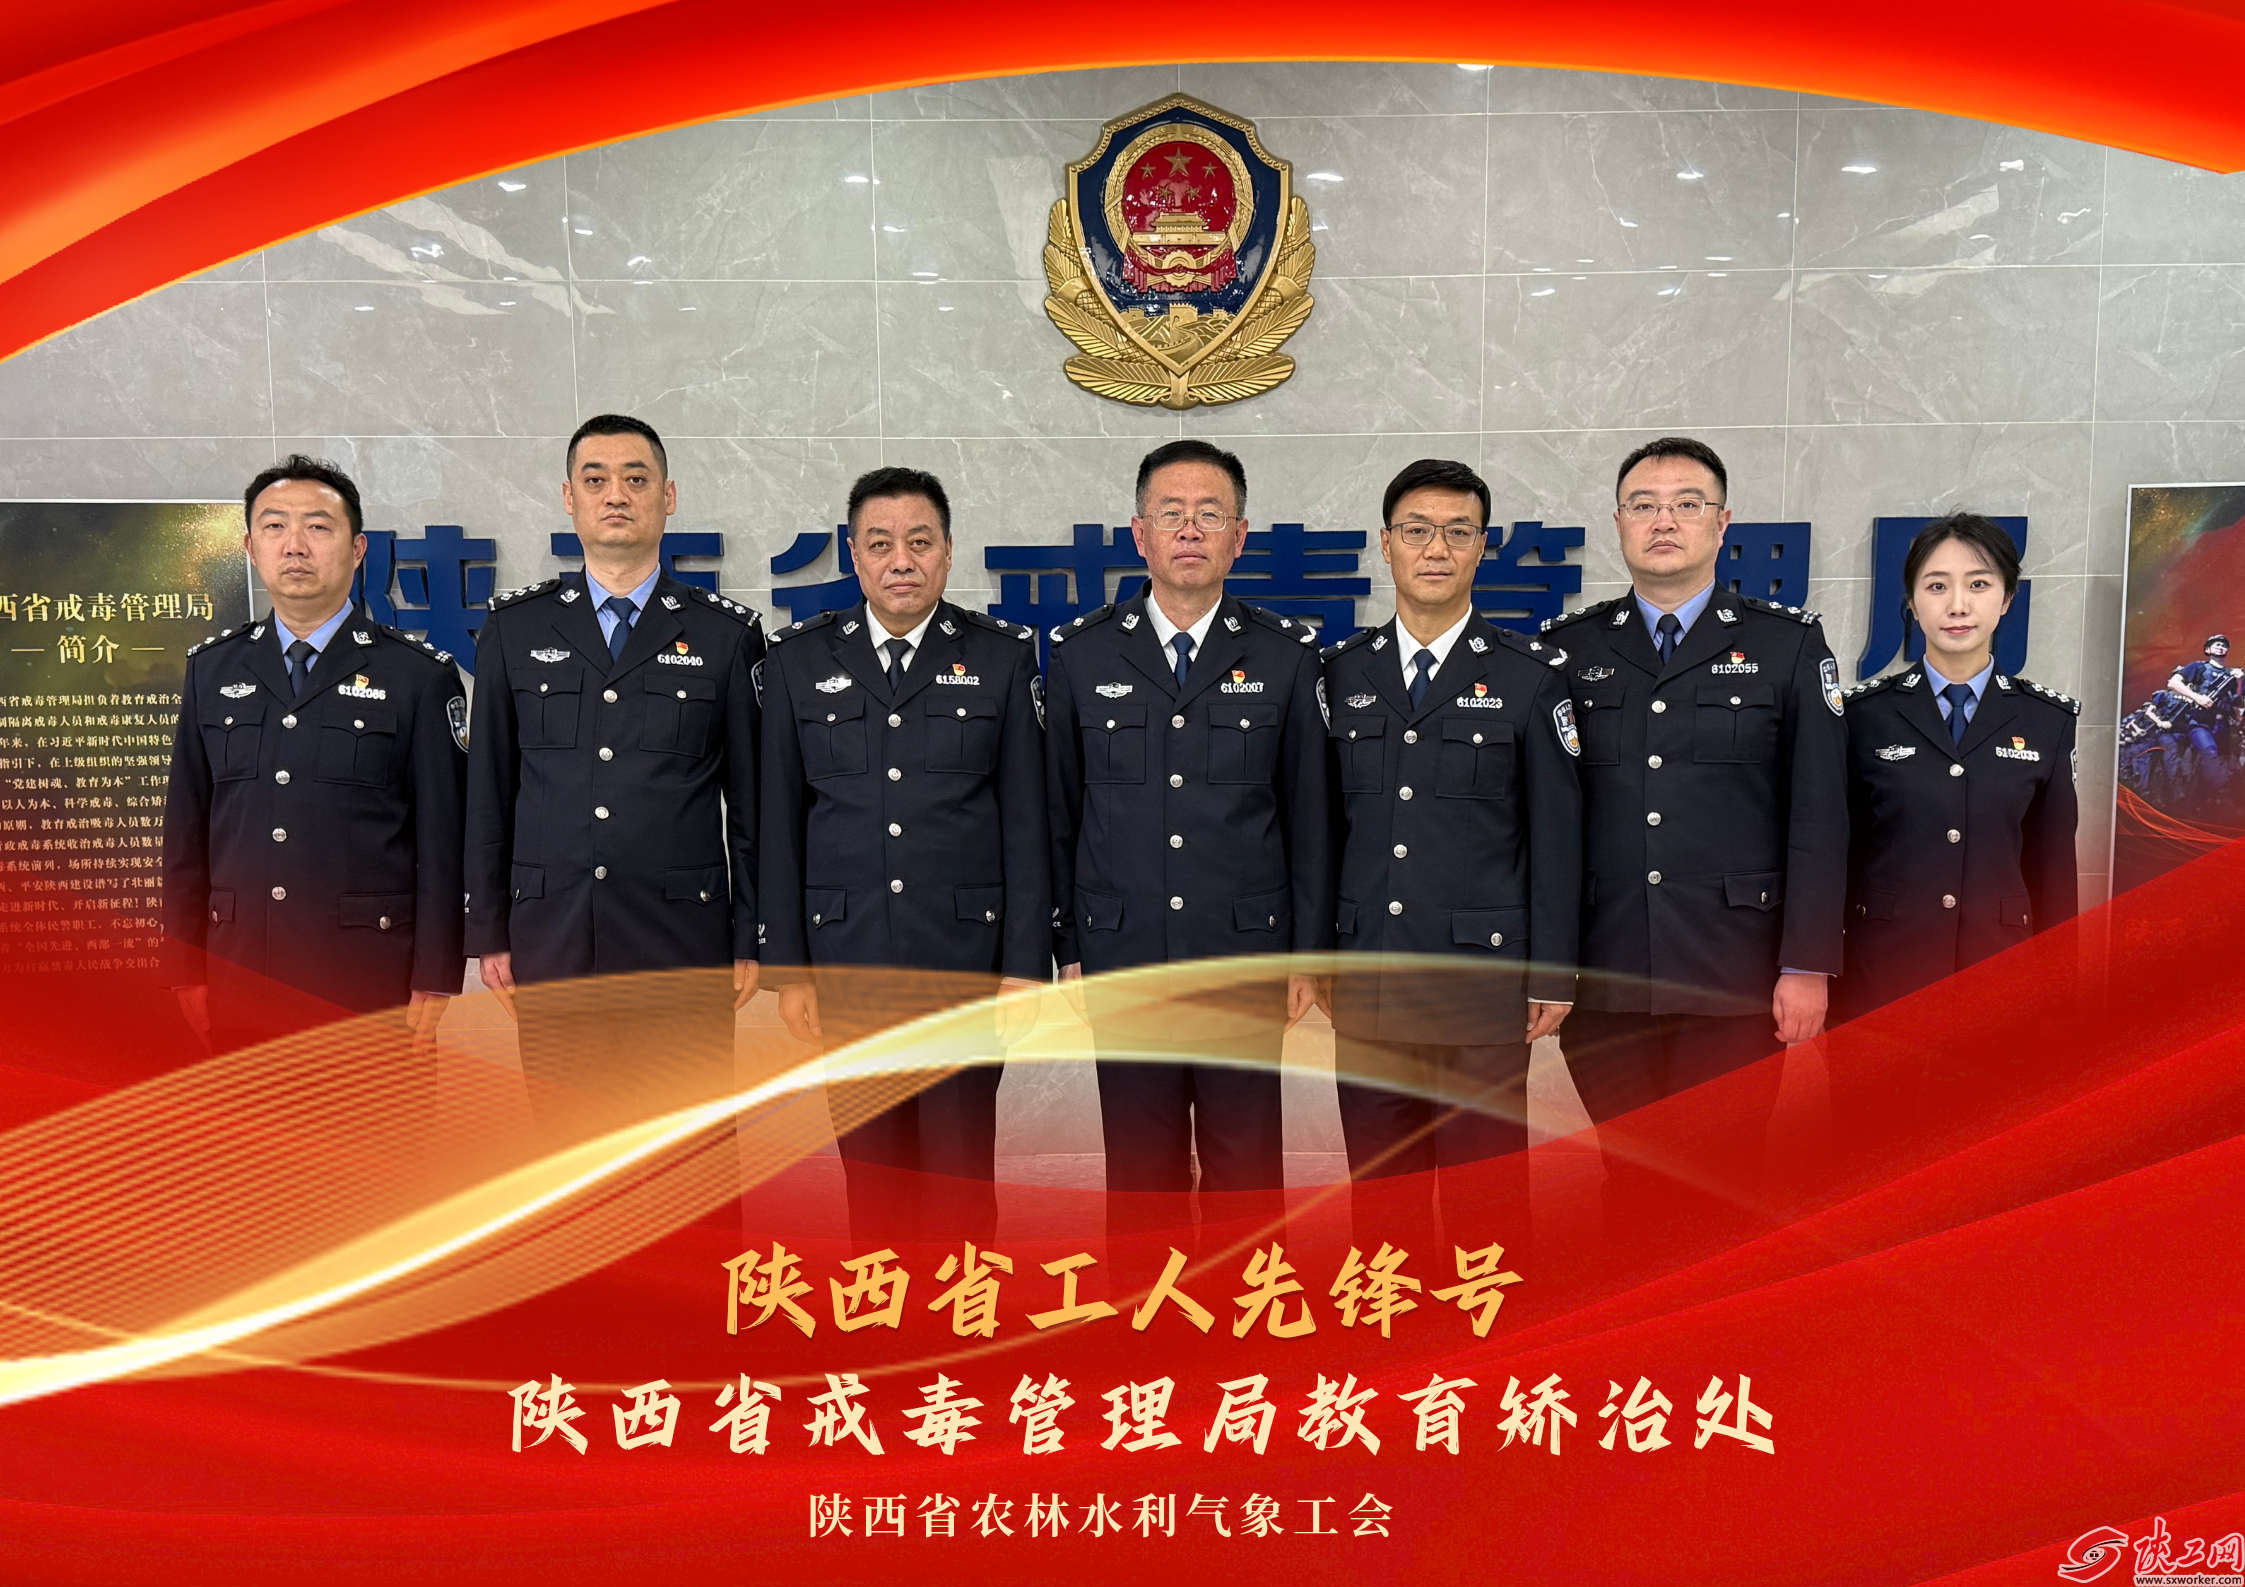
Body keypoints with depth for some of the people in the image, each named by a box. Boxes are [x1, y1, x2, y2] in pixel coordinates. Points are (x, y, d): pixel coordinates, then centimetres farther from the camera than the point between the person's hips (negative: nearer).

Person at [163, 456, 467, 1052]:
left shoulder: (420, 676, 0)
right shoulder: (211, 669, 12)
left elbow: (443, 839, -3)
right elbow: (186, 831, 12)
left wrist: (436, 982, -7)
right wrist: (187, 972, 7)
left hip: (370, 981, -3)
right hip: (240, 976, 3)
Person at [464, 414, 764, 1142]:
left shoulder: (727, 633, 4)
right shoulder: (514, 627, 9)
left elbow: (752, 798, 4)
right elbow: (487, 789, 10)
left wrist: (752, 940, 0)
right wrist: (487, 931, 6)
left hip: (682, 944, -1)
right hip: (550, 941, 2)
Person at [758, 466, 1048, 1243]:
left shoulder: (1001, 655, 3)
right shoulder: (800, 659, 6)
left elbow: (1026, 821, 1)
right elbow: (781, 822, 6)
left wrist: (1026, 967, -4)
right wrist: (788, 967, 2)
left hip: (965, 958, -1)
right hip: (847, 962, 2)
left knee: (960, 1172, 1)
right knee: (873, 1173, 10)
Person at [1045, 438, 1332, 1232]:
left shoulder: (1285, 655, 3)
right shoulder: (1081, 654, 4)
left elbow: (1309, 812, 5)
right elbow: (1058, 811, 7)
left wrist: (1309, 954, 2)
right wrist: (1065, 948, 4)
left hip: (1246, 957, 0)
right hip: (1122, 958, 1)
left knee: (1246, 1161, 6)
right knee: (1140, 1166, 8)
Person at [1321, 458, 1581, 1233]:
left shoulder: (1531, 674, 0)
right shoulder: (1343, 670, 8)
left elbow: (1556, 832, -1)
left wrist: (1552, 975, -4)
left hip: (1483, 974, -3)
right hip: (1365, 981, 3)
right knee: (1377, 1176, 11)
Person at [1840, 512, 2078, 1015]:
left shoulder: (2048, 719, 3)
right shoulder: (1866, 713, 0)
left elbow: (2054, 869, 6)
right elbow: (1840, 854, 3)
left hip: (1999, 960, 1)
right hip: (1881, 968, -1)